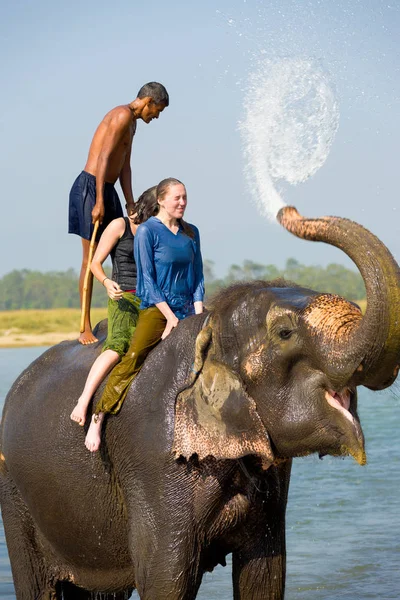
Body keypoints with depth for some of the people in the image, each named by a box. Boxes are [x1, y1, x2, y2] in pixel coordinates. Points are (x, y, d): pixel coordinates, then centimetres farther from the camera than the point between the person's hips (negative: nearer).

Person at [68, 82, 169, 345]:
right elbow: (104, 159, -20)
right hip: (90, 187, -10)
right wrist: (99, 202, -24)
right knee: (90, 258, -8)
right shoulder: (122, 115, -14)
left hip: (108, 190, 10)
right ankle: (86, 330, -5)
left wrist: (130, 204, 7)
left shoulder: (132, 123, 18)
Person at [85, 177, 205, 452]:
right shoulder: (147, 231, -5)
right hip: (155, 308, -6)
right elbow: (147, 279, -8)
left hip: (186, 309, 6)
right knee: (133, 359, -21)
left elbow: (198, 277, 14)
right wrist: (170, 316, -13)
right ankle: (98, 419, -19)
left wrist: (198, 314, 0)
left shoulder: (191, 233, 13)